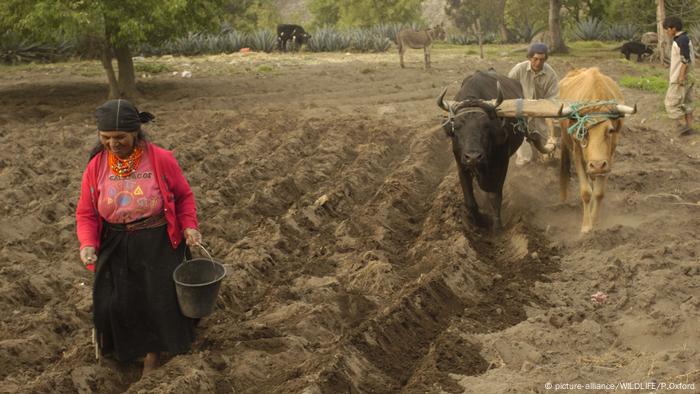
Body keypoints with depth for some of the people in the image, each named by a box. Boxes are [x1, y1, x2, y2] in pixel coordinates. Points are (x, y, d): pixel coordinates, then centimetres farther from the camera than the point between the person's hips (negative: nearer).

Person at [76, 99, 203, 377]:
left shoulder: (161, 160, -15)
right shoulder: (96, 167, -8)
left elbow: (184, 196, -1)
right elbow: (86, 214, -3)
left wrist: (189, 226, -15)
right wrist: (87, 244, -20)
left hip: (158, 245, -2)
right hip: (115, 247, 2)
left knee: (161, 300, 4)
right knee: (116, 304, 2)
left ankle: (153, 354, 29)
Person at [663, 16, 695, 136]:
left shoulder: (682, 40, -18)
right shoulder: (684, 39, 13)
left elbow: (686, 60, -22)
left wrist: (681, 77, -22)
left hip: (680, 79, -10)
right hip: (686, 78, 10)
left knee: (671, 103, -5)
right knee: (686, 103, 12)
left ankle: (683, 125, -4)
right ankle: (688, 127, 15)